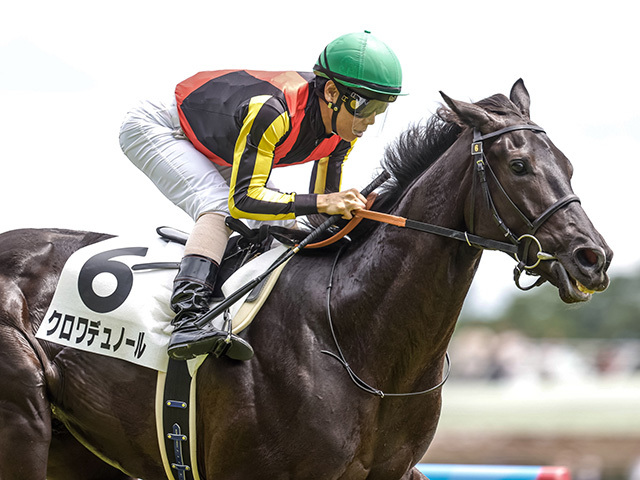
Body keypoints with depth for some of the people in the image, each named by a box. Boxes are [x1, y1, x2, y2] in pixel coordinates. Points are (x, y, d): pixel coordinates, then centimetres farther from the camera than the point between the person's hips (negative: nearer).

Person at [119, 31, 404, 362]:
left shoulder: (344, 128, -14)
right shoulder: (272, 111, -39)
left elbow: (326, 200, -1)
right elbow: (242, 200, -41)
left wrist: (348, 208, -22)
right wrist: (320, 202, -46)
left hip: (213, 155, 9)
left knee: (281, 224, -2)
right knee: (220, 206, -31)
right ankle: (187, 320, -43)